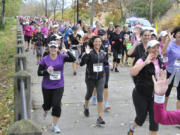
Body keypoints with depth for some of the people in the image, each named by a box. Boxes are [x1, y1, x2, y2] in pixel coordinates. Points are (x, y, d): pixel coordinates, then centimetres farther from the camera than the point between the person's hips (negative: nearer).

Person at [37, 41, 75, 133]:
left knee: (57, 105, -6)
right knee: (48, 104, 15)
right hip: (47, 86, 0)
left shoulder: (62, 57, -4)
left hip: (59, 86, 0)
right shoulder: (45, 59, -6)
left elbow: (72, 59, -18)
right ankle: (45, 110, 54)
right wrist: (47, 71, -23)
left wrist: (67, 52, -33)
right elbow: (39, 72, -5)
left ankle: (55, 125, 9)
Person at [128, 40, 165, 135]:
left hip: (155, 96, 5)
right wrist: (146, 62, -35)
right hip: (141, 95, -4)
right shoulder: (143, 60, -17)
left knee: (155, 120, 0)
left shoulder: (160, 61, 2)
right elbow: (132, 72, -35)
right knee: (141, 118, 12)